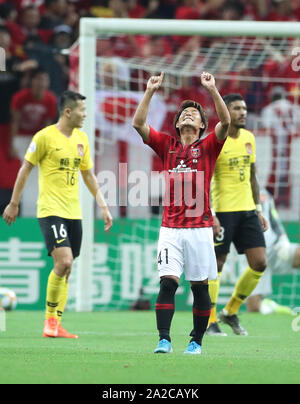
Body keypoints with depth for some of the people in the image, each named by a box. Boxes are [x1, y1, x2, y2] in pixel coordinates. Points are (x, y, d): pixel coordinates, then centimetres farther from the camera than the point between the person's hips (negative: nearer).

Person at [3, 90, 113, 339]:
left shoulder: (82, 139, 12)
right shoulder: (45, 136, -8)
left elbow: (88, 174, 21)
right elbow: (26, 169, -1)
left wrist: (103, 206, 16)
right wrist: (14, 203, 2)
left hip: (74, 212, 6)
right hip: (51, 210, -6)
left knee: (66, 268, 5)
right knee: (64, 262, -19)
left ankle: (55, 326, 10)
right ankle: (50, 317, -3)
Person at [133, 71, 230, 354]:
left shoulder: (207, 147, 8)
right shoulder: (167, 145, 13)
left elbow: (225, 122, -8)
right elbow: (138, 123, 5)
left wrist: (212, 90, -13)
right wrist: (150, 92, 0)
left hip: (200, 228, -1)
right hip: (171, 227, 1)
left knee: (200, 287, 4)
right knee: (168, 283, -11)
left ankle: (196, 341, 14)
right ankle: (164, 340, -12)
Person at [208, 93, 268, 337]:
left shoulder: (249, 138, 11)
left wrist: (258, 209, 16)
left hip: (247, 210, 6)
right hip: (222, 211, -6)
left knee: (259, 264, -1)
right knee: (216, 265, -1)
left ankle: (231, 312, 15)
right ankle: (210, 322, 10)